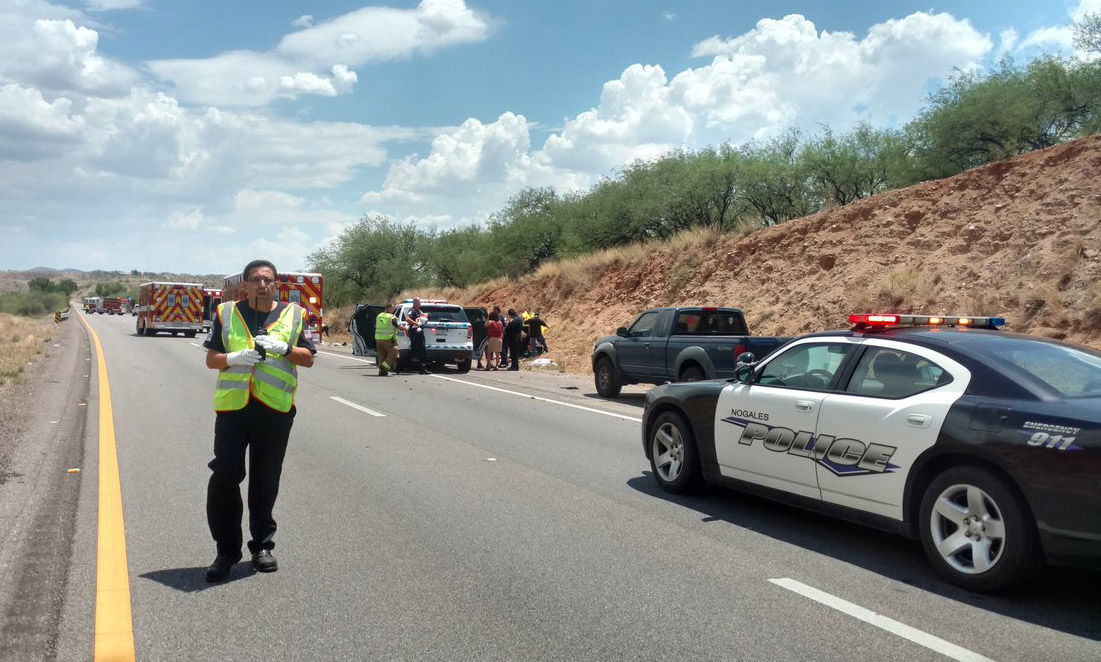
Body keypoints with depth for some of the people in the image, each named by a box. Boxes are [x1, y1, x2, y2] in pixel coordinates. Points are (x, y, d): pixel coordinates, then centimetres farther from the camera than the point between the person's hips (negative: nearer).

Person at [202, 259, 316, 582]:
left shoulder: (293, 314, 9)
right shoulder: (227, 313, 9)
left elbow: (308, 358, 6)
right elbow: (211, 359, 9)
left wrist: (283, 348, -12)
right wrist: (235, 358, -12)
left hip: (275, 409, 0)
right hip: (232, 406, 0)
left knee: (265, 480, 8)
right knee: (224, 477, -4)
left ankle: (262, 545, 22)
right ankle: (227, 550, 9)